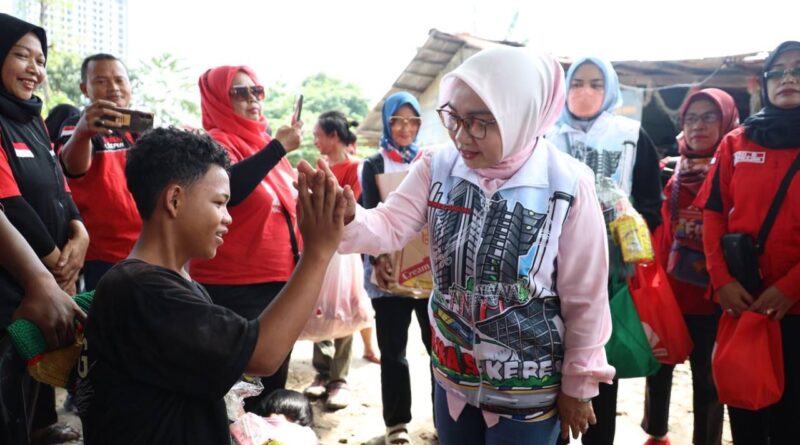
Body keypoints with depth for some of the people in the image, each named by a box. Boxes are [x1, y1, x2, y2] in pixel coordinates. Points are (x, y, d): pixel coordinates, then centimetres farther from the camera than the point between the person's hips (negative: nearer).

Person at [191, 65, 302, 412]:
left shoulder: (268, 145, 12)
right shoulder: (216, 143, -9)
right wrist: (277, 148, -25)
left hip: (280, 282, 8)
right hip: (235, 290, -7)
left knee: (273, 386, 18)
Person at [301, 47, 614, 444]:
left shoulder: (568, 185, -18)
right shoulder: (438, 168, -8)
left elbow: (585, 298, -10)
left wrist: (578, 386, -2)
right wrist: (346, 216, -37)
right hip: (451, 377, 4)